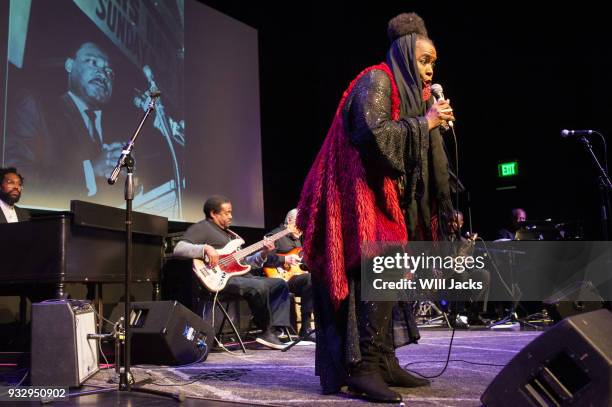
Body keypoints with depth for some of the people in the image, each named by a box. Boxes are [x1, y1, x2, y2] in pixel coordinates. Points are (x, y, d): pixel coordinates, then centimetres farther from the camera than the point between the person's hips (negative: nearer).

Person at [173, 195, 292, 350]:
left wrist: (263, 254, 9)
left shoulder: (229, 233, 28)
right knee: (259, 287, -31)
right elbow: (179, 249, -15)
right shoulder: (201, 228, 1)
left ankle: (271, 332, -8)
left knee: (280, 284, 0)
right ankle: (266, 329, -10)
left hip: (241, 275, 9)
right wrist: (206, 248, -27)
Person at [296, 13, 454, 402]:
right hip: (364, 194, -10)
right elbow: (374, 134, -24)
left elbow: (418, 151, 21)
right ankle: (363, 367, -18)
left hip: (386, 196, 10)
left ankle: (384, 362, 12)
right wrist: (424, 124, -14)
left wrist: (428, 115, 9)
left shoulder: (406, 92, 21)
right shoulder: (377, 81, -8)